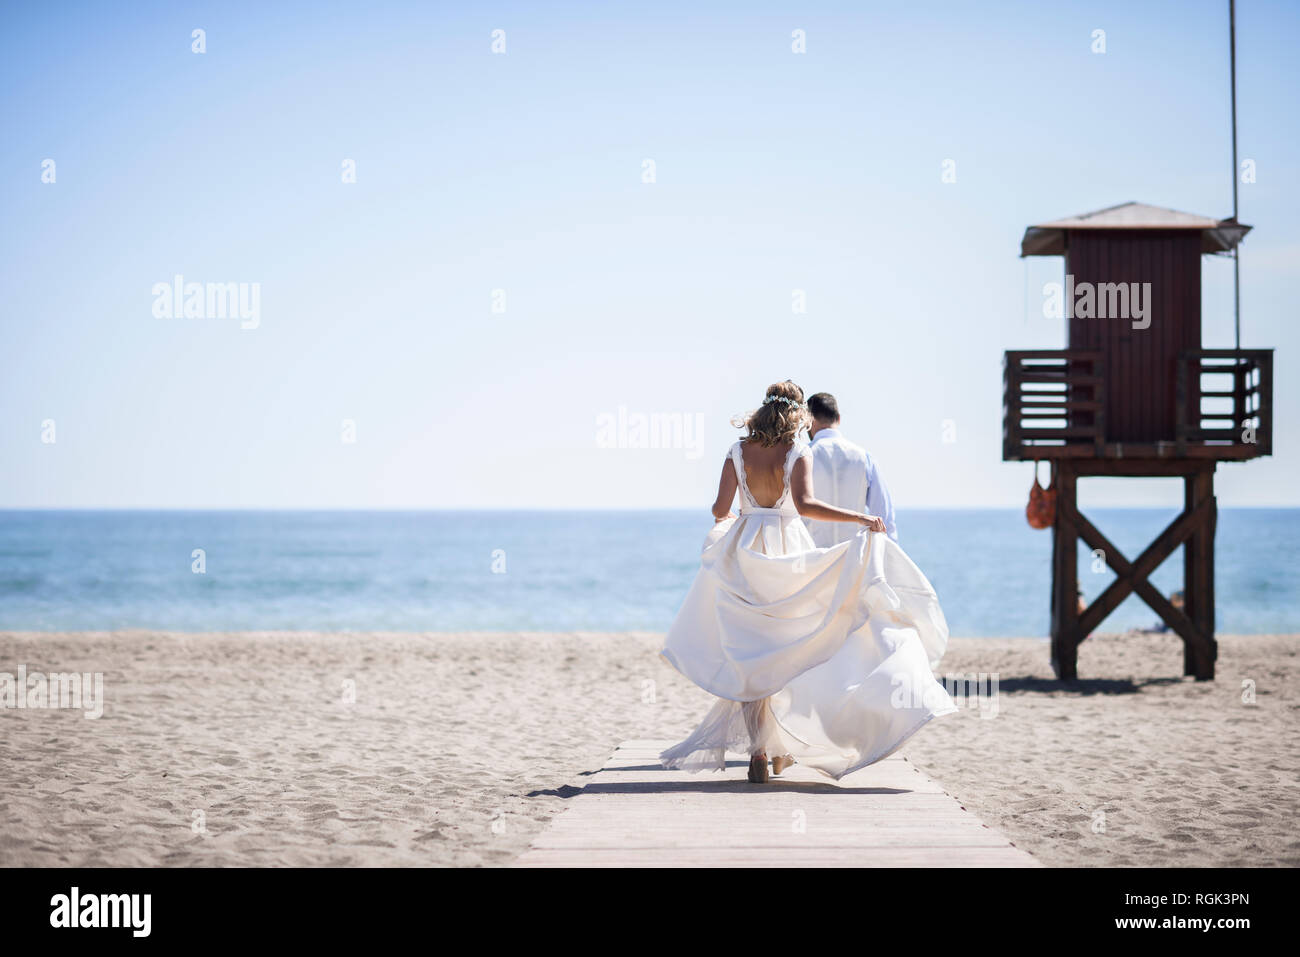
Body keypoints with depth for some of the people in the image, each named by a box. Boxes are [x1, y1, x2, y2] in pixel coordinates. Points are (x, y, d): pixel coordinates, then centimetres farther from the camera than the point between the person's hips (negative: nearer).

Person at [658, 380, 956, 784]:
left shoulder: (739, 451, 2)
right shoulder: (798, 452, -6)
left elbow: (720, 508, -2)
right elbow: (804, 503, -21)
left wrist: (723, 517, 22)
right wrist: (859, 518, -19)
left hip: (744, 552, 2)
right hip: (788, 552, -2)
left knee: (750, 653, 5)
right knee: (789, 649, 14)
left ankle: (757, 750, -4)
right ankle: (785, 747, 17)